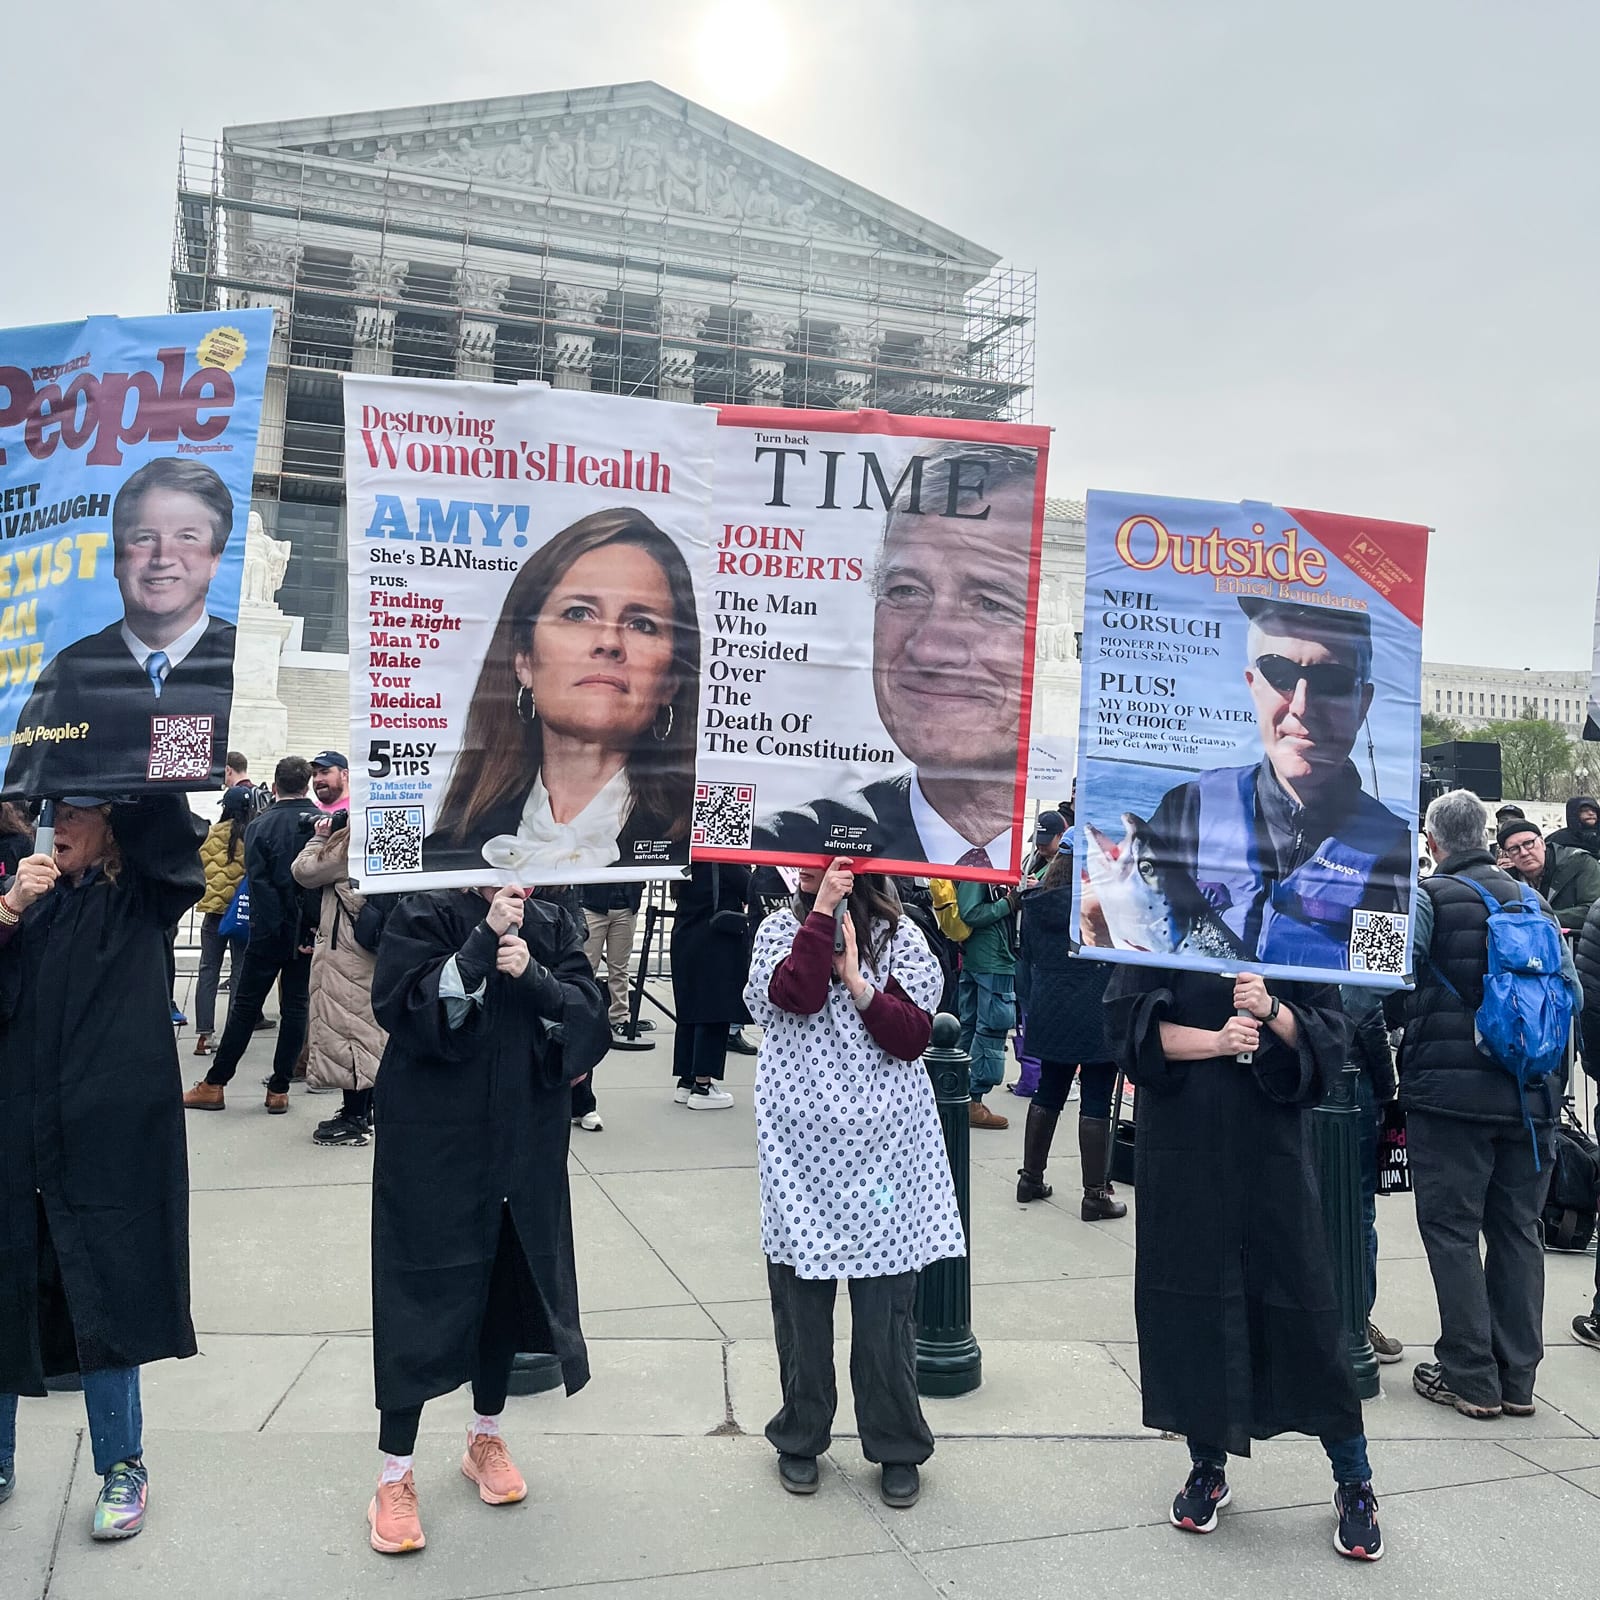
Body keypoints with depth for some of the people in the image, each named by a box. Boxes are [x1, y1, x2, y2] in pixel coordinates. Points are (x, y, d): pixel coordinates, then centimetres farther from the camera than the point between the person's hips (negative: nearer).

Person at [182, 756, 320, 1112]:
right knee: (295, 1007, 7)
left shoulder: (260, 826, -6)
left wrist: (281, 930, -10)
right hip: (312, 929, 1)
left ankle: (214, 1086, 13)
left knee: (245, 1006, 8)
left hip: (270, 931, -1)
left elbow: (260, 883, -12)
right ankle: (279, 1090, 8)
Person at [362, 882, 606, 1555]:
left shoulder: (553, 926, 3)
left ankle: (485, 1438, 36)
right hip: (434, 1147, -4)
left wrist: (533, 976, -21)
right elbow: (407, 1007, -21)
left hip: (526, 1146, 4)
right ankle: (395, 1476, 16)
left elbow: (590, 1019, -4)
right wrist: (486, 937, -26)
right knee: (421, 1297, 0)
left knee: (508, 1285, 15)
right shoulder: (425, 915, -7)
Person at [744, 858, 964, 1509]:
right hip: (801, 1144, 1)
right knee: (800, 1294, 9)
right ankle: (800, 1438, 28)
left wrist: (856, 982, -17)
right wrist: (822, 912, -16)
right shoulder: (782, 927, 5)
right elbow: (797, 997, -15)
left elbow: (914, 1036, -5)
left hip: (882, 1144, -1)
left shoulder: (898, 935, 3)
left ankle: (897, 1448, 21)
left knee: (885, 1303, 3)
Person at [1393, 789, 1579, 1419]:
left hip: (1450, 1089, -5)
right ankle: (1517, 1378, 20)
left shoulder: (1427, 899, -8)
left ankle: (1470, 1377, 8)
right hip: (1527, 1091, 5)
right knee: (1517, 1230, 12)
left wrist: (1413, 1020, 5)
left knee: (1452, 1230, 4)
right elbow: (1572, 993, 8)